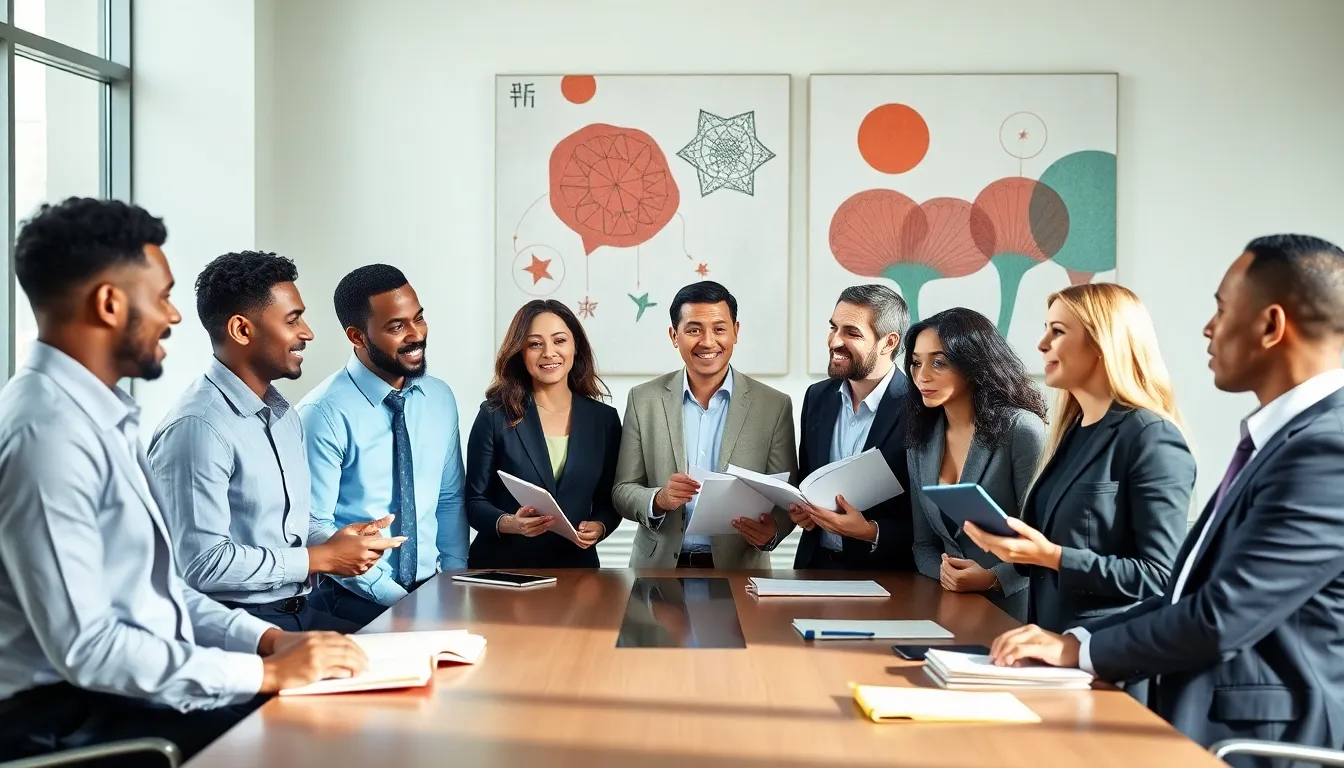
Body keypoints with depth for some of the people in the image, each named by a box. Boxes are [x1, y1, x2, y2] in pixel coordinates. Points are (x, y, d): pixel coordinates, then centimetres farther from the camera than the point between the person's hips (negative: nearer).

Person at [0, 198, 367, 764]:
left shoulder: (101, 417, 11)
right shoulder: (48, 431, -20)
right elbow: (83, 647, -23)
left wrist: (267, 638, 2)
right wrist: (265, 672, -20)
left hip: (133, 690, 9)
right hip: (75, 717, -9)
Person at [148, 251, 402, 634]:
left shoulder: (284, 414, 13)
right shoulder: (198, 428, -17)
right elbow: (203, 563, -21)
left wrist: (339, 538, -1)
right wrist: (321, 558, -13)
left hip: (300, 612, 8)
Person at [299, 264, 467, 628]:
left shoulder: (440, 398, 6)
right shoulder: (324, 414, -12)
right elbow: (314, 526, -13)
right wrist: (393, 597, -15)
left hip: (433, 588, 5)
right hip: (360, 601, -5)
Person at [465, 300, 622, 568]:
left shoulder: (604, 418, 5)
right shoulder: (495, 415, -1)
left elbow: (609, 502, 11)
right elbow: (475, 501, 1)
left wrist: (598, 527, -9)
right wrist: (509, 523, -18)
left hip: (575, 565, 1)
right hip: (502, 564, -1)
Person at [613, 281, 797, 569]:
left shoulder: (774, 406, -3)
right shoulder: (643, 400, 0)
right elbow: (622, 491, 1)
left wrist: (771, 531, -22)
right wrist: (658, 500, -19)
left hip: (738, 569, -1)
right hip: (659, 568, 1)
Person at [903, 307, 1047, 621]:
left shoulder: (1022, 429, -8)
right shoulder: (921, 442, 9)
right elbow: (924, 544, 11)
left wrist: (993, 579, -21)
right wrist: (944, 571, -9)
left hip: (1014, 610, -4)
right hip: (949, 608, 4)